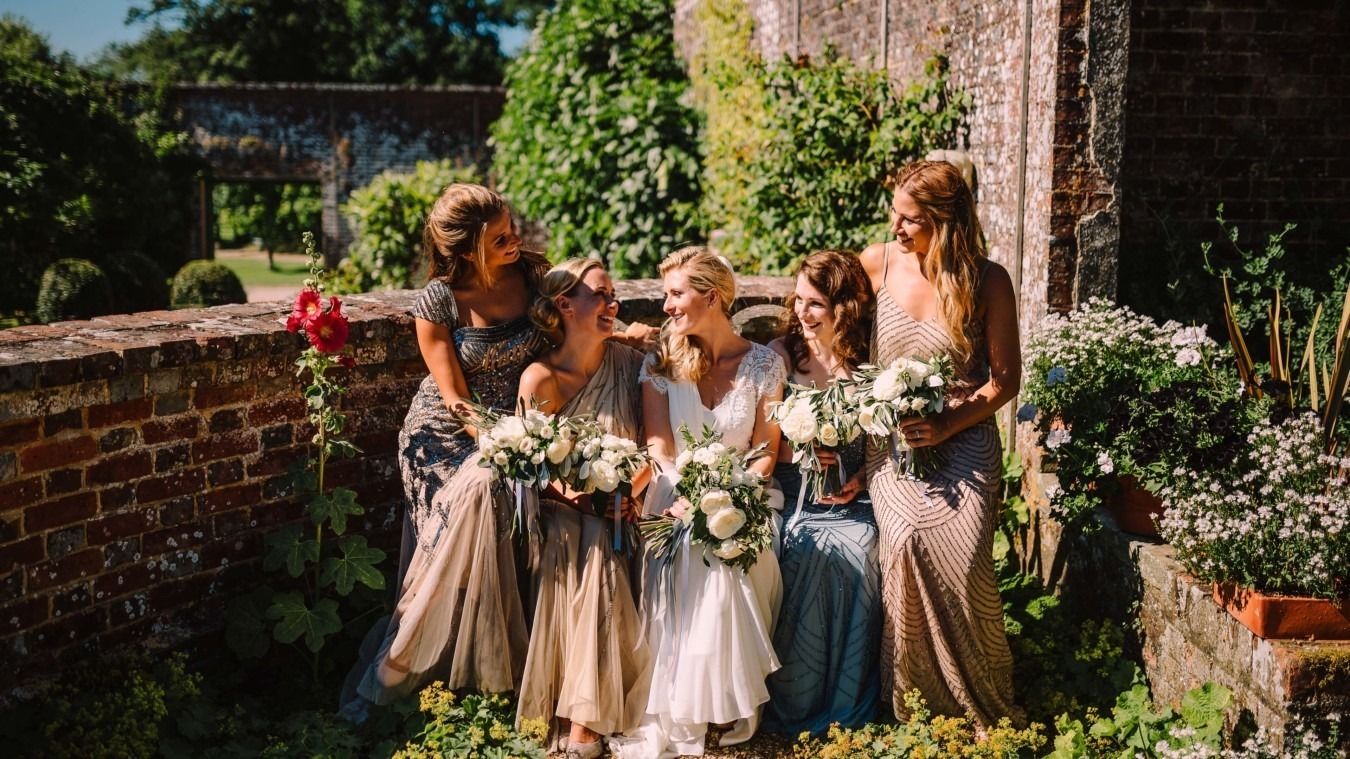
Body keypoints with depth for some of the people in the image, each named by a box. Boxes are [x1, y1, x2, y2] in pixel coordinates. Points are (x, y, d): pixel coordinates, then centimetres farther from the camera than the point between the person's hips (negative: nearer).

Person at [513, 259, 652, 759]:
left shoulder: (631, 364, 1)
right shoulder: (541, 379, -6)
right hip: (561, 510, -2)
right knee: (584, 539, -31)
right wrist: (570, 493, -22)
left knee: (596, 544, -28)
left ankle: (584, 716, -24)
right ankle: (583, 712, -27)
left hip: (618, 512, 2)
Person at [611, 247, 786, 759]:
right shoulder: (661, 362, 6)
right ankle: (681, 711, -17)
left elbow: (765, 452, 4)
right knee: (685, 567, -29)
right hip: (677, 494, 1)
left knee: (729, 565, -30)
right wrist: (688, 498, -19)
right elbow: (660, 448, 0)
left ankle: (733, 703, -12)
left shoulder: (763, 364, 3)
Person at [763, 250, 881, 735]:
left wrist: (862, 478, -7)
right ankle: (794, 707, -9)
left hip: (850, 499, 1)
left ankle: (847, 708, -5)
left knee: (855, 556, -26)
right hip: (791, 495, -1)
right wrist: (796, 453, -14)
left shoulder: (869, 361, 4)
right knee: (806, 555, -28)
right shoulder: (780, 354, 2)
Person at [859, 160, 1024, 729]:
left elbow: (1006, 379, 1)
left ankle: (982, 709, 1)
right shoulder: (878, 262, 2)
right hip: (891, 441, 2)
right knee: (906, 538, -21)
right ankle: (915, 711, -3)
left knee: (960, 553, -21)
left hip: (963, 440, -1)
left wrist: (947, 424, -14)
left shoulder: (987, 281, -3)